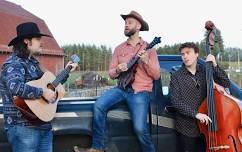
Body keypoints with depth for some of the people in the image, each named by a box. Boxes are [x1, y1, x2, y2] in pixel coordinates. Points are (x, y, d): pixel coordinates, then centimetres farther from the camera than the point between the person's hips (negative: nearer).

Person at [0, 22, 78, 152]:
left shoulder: (33, 62, 15)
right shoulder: (14, 64, -13)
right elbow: (15, 88, -33)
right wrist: (43, 92, -26)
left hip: (43, 125, 9)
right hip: (23, 128, -9)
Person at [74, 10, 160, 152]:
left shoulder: (148, 48, 1)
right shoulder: (119, 48, 12)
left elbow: (157, 75, -3)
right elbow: (111, 73, 13)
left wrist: (146, 61, -20)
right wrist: (118, 70, -10)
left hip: (140, 92, -4)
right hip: (122, 88, 4)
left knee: (140, 128, -17)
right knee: (99, 105, -21)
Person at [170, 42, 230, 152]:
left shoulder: (206, 72, 3)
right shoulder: (176, 77, -5)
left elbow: (226, 84, -4)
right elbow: (176, 102, -13)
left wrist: (215, 66, -14)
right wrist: (195, 114, -23)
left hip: (205, 125, 3)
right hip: (186, 128, -2)